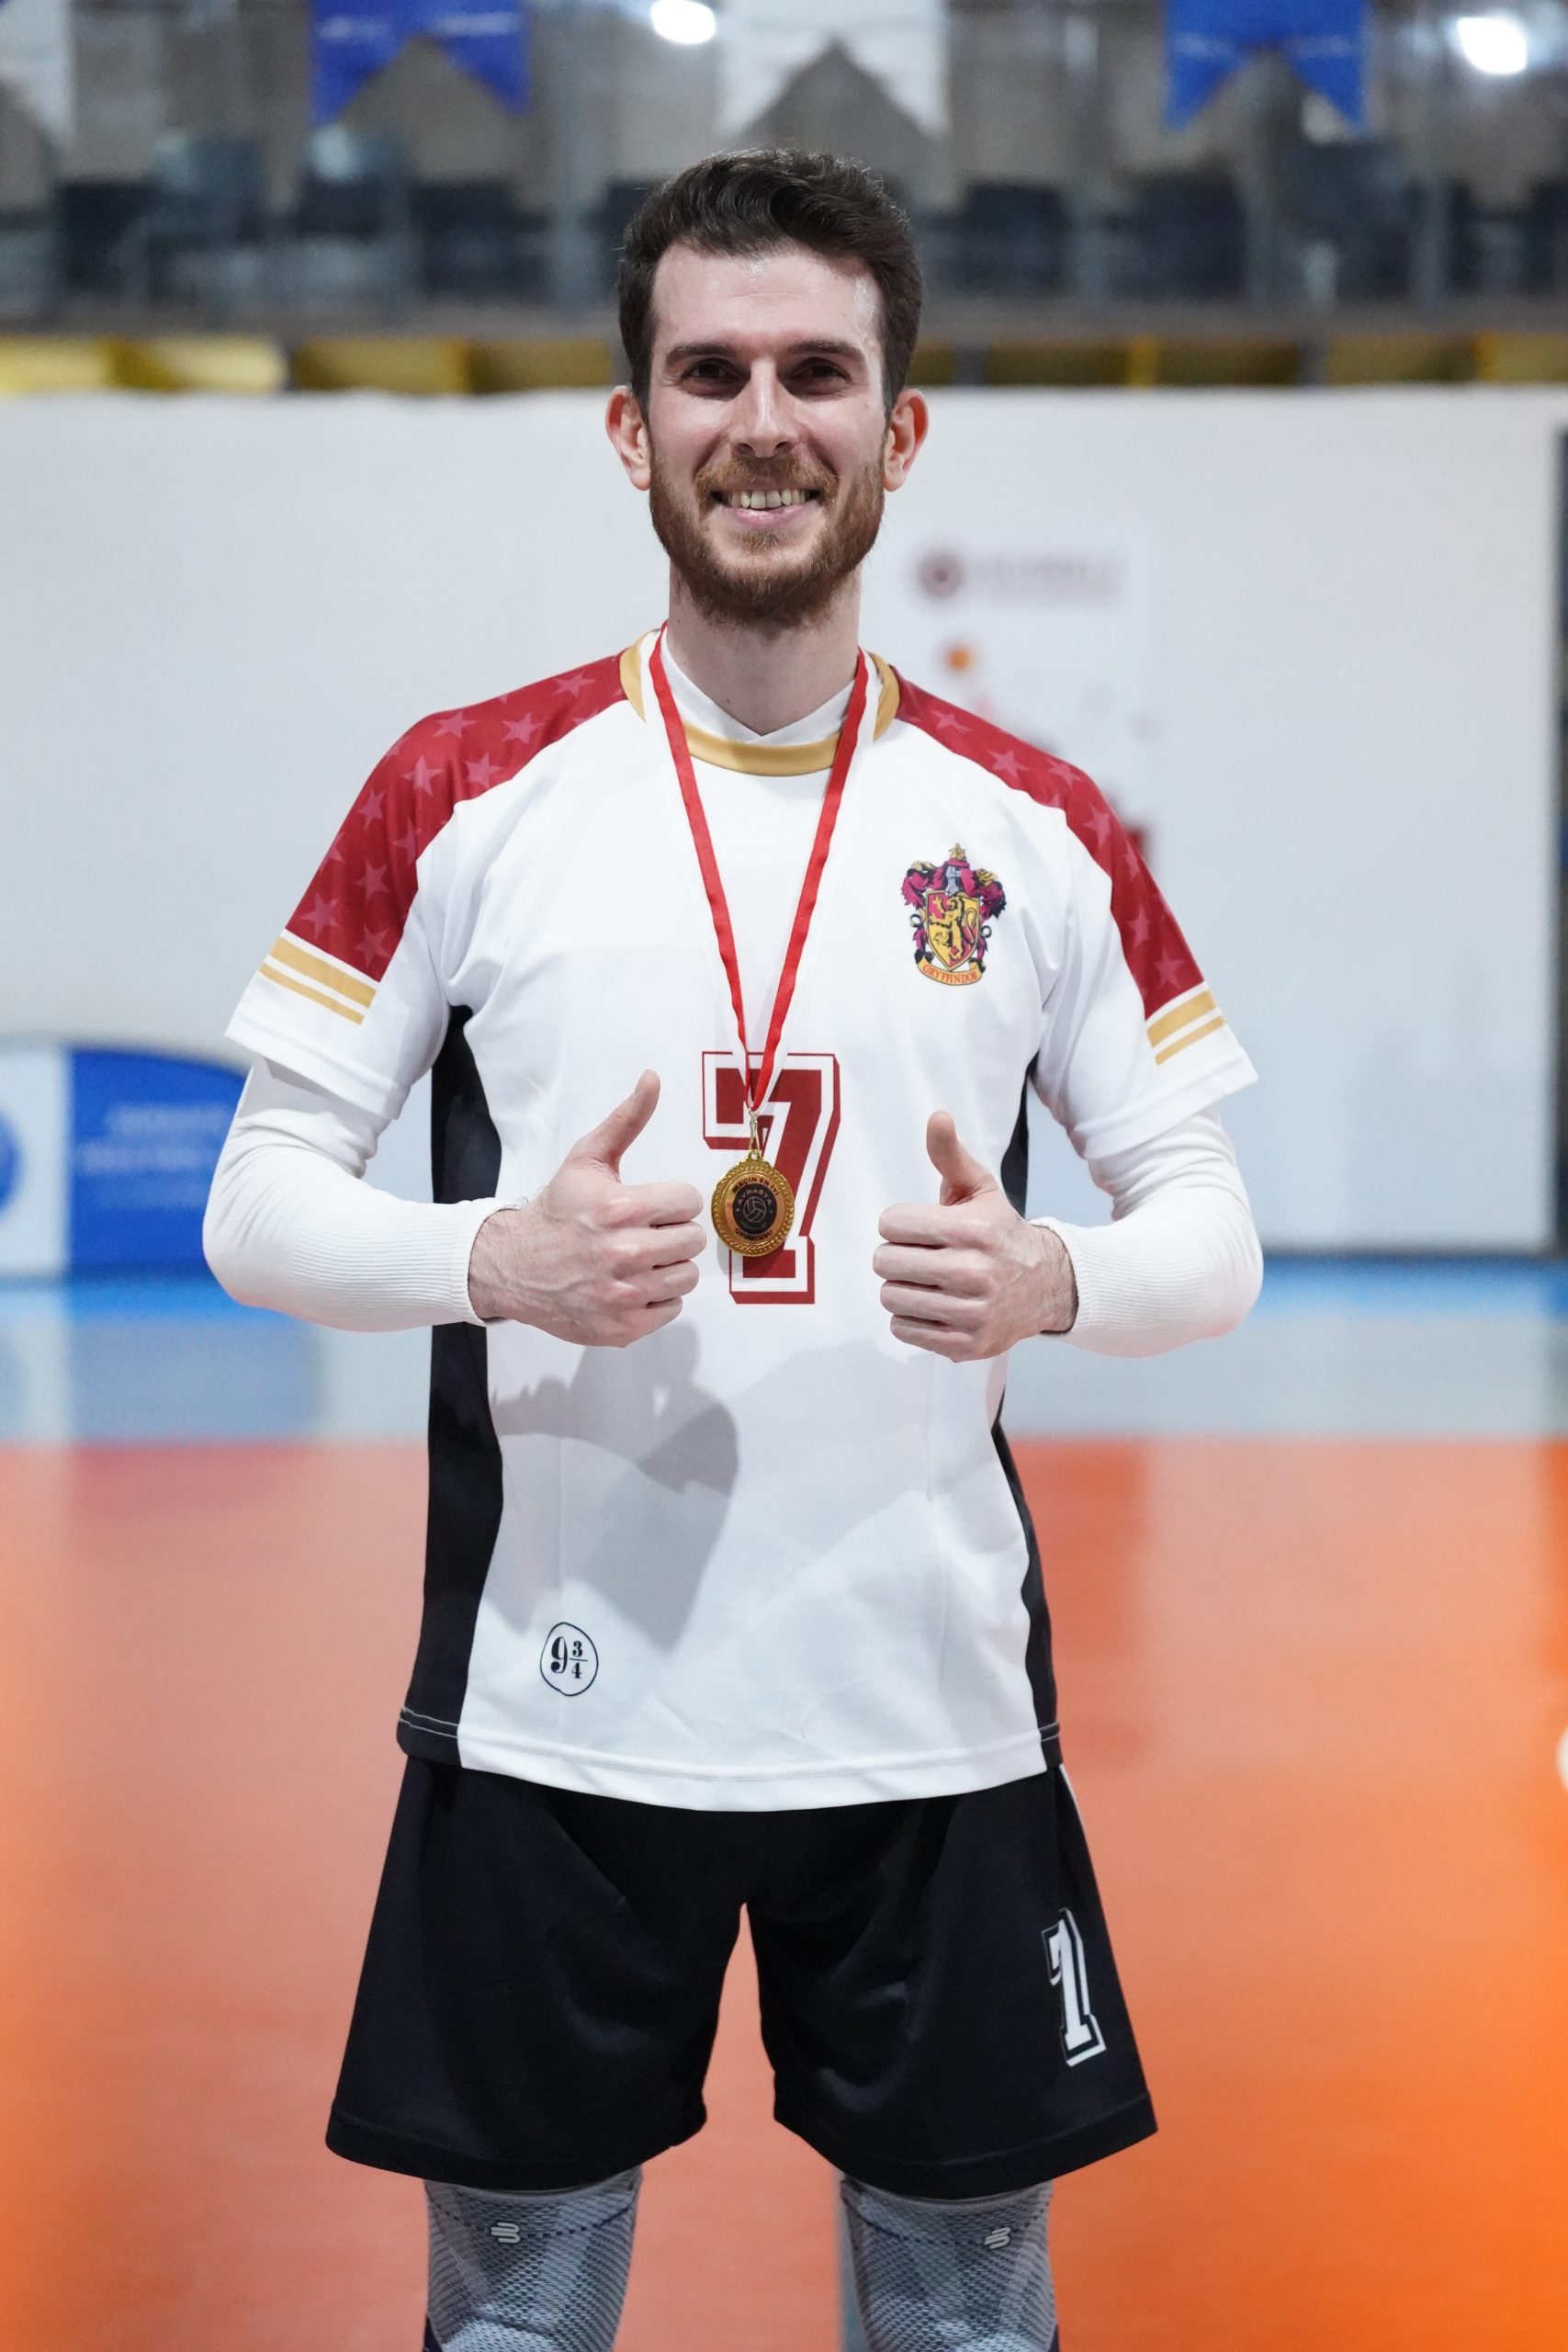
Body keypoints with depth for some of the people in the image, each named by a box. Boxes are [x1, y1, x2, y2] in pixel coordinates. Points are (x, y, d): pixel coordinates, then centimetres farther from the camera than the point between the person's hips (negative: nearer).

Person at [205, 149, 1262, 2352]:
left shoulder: (1037, 828, 2)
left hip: (936, 1716, 1)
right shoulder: (465, 795, -1)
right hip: (554, 1725, -1)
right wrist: (497, 1261, -19)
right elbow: (258, 1206, 0)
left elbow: (1212, 1230, 6)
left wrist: (1053, 1282, -16)